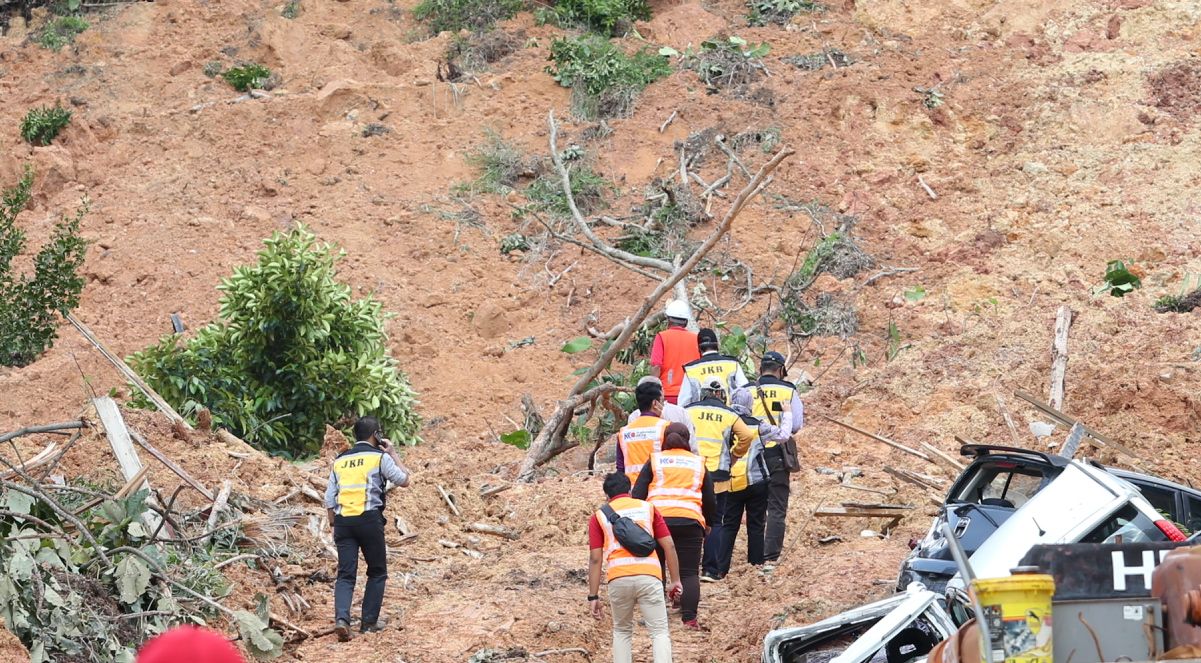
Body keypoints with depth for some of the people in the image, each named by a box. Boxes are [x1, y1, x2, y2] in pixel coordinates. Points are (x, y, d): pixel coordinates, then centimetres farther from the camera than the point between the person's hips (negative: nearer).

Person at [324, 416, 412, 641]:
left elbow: (329, 499, 12)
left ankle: (342, 618, -19)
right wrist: (393, 453, 19)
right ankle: (369, 621, 10)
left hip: (343, 520, 4)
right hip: (369, 519, -4)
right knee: (377, 572, 12)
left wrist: (334, 525, 20)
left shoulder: (340, 460, 16)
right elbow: (404, 480, 12)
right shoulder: (380, 457, 2)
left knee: (345, 574, 2)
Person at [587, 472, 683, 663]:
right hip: (648, 575, 0)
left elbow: (595, 558, 9)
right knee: (660, 632, 3)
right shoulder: (648, 508, 19)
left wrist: (593, 596, 10)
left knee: (622, 632, 20)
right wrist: (675, 581, 19)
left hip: (618, 578, 1)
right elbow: (669, 546, 13)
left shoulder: (599, 516, 17)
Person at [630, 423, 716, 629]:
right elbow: (709, 500, 22)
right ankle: (689, 618, -10)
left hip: (657, 518, 0)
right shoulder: (698, 463, 18)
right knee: (689, 572, 2)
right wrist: (709, 523, 36)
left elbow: (638, 494, 7)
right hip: (689, 522, 0)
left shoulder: (654, 461, 14)